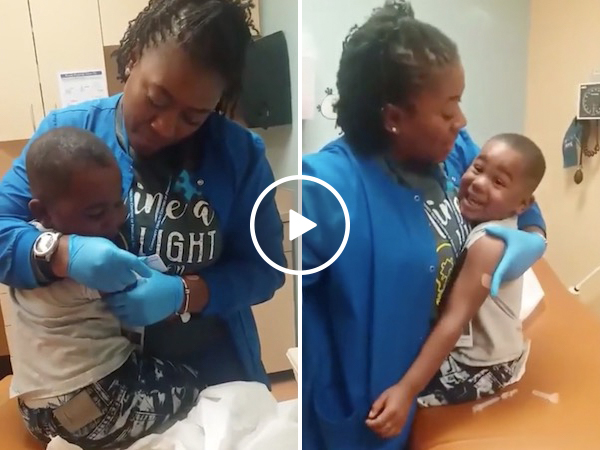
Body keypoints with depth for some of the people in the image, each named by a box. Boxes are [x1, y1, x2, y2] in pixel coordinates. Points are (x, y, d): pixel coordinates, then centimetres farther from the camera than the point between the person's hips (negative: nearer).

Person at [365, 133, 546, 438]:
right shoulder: (472, 217, -5)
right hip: (470, 343, 9)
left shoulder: (489, 243, -29)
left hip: (481, 365, -8)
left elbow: (454, 320, -34)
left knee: (377, 393, -10)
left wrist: (406, 390, -37)